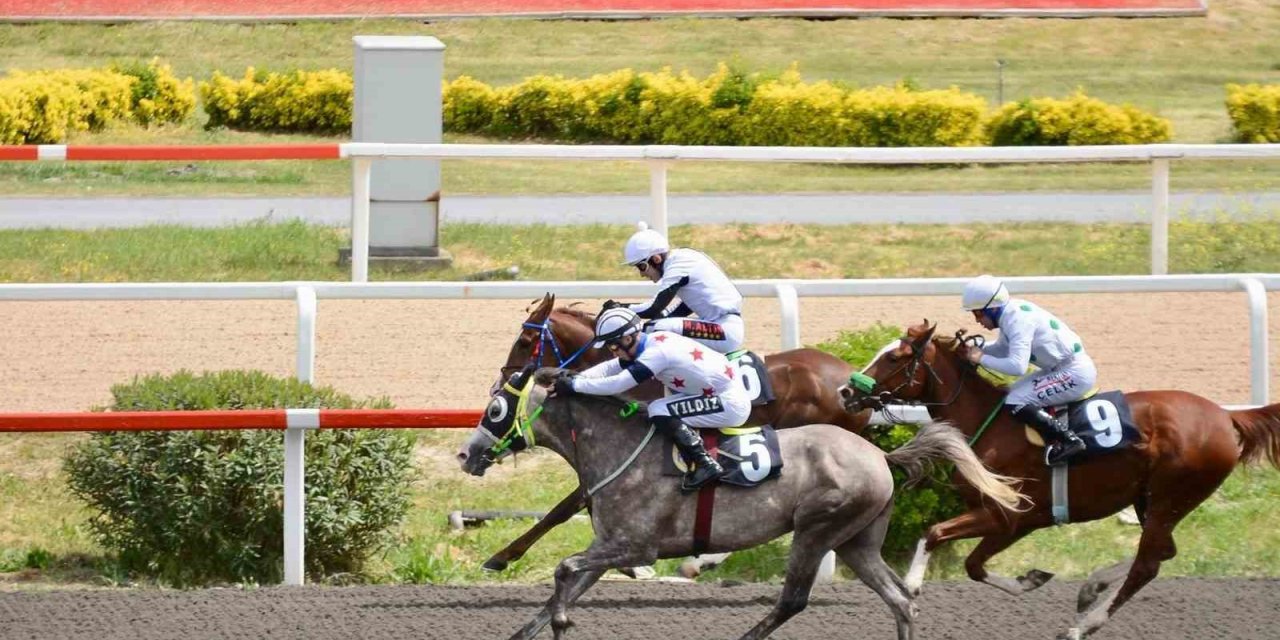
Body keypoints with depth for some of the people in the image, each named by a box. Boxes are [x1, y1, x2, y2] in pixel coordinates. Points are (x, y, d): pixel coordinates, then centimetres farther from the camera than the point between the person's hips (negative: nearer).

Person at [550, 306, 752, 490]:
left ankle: (705, 464, -16)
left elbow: (616, 384, -24)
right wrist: (576, 377, -3)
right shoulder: (653, 341, 6)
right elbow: (612, 367, 11)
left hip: (732, 406, -10)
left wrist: (573, 385, -17)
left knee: (660, 412, -15)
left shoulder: (656, 353, -21)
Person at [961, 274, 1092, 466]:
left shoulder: (1017, 321, -23)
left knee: (1016, 403, -17)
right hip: (1060, 369, 10)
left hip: (1076, 373, -10)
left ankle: (1068, 440, -16)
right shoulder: (1010, 314, 6)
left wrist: (982, 359, -21)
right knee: (1014, 392, 16)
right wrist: (974, 349, 6)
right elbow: (1003, 349, 22)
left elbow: (1017, 366, -32)